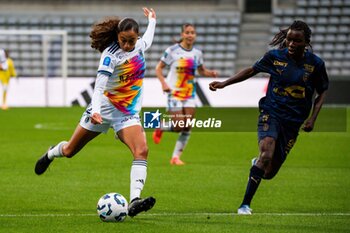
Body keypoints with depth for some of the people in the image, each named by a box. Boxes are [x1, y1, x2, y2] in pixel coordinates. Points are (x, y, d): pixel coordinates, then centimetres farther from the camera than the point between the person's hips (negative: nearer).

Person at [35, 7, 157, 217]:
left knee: (142, 151, -23)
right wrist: (95, 111, -43)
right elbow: (99, 87, -28)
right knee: (70, 151, 12)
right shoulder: (111, 55, -22)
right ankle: (52, 153, 50)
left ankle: (134, 201, -34)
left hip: (128, 113, 4)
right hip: (104, 108, -4)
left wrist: (152, 20, 39)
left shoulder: (139, 46, -2)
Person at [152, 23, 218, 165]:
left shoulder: (197, 53, 5)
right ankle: (160, 128, 23)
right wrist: (163, 83, -18)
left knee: (187, 127, -4)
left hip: (190, 94, 4)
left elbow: (202, 71, 18)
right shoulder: (173, 50, -8)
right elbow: (159, 68, -3)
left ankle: (176, 157, 6)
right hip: (174, 93, -4)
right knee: (178, 126, -9)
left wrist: (211, 73, -4)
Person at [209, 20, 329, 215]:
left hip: (293, 122, 2)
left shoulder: (315, 64, -4)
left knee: (268, 174, 3)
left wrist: (312, 118, -2)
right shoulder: (275, 56, -5)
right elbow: (252, 70, 10)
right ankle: (245, 204, -23)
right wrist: (224, 83, 5)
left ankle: (257, 163, 43)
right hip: (271, 113, -2)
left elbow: (322, 93, 9)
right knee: (267, 153, -30)